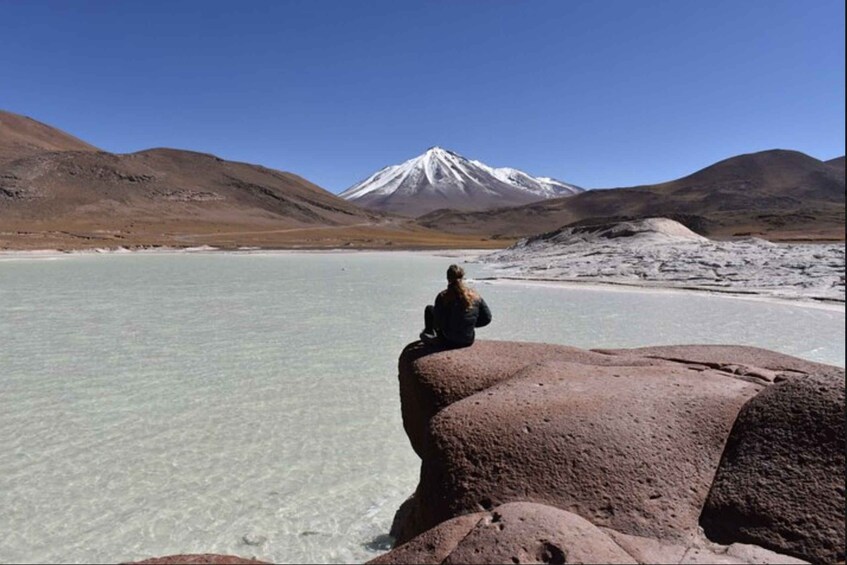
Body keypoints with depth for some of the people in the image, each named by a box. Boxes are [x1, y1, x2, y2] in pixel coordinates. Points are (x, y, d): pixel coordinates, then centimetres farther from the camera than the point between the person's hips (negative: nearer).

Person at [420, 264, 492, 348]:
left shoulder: (442, 297, -16)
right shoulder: (475, 296, -6)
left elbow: (437, 324, -13)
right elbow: (487, 318, 0)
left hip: (450, 341, -3)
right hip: (469, 341, 3)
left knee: (429, 309, 17)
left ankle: (428, 332, 38)